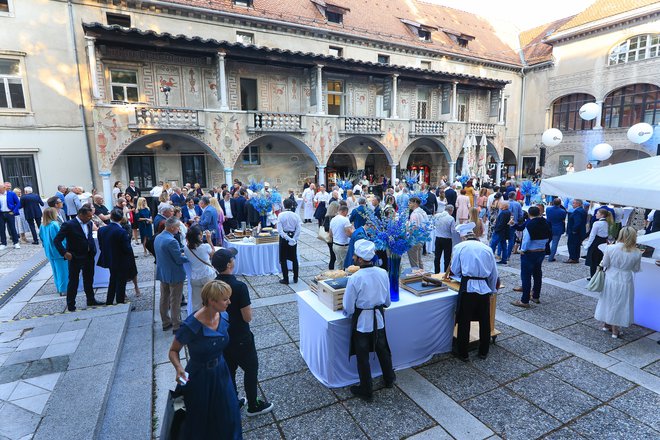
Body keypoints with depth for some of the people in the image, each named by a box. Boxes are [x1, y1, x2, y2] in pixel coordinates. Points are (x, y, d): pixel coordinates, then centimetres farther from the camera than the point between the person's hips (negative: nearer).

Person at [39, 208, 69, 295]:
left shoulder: (42, 225, 3)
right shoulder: (54, 225, -20)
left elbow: (41, 237, 13)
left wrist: (46, 246, 24)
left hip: (49, 252, 8)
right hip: (58, 251, -8)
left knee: (56, 270, 18)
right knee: (62, 270, 0)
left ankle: (59, 287, 27)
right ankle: (63, 289, 4)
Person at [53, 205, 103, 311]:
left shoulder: (89, 223, 4)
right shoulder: (69, 225, -16)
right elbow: (56, 241, -15)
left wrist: (93, 250, 3)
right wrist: (64, 253, -22)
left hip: (89, 257, 6)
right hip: (75, 258, -6)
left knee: (89, 280, 18)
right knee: (73, 282, 6)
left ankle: (91, 300, 31)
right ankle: (70, 304, 19)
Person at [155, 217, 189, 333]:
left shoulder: (158, 237, 3)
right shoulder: (171, 241, -27)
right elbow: (179, 259, -22)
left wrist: (181, 250, 8)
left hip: (162, 273, 9)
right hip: (174, 275, -9)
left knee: (164, 298, 18)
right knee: (175, 302, 3)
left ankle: (166, 323, 31)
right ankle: (176, 326, 14)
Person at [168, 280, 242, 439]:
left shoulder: (224, 316, -13)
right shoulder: (191, 326, -29)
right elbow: (173, 351, -13)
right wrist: (179, 368, -29)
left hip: (221, 373, 5)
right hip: (199, 378, -5)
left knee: (228, 416, 20)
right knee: (201, 421, 19)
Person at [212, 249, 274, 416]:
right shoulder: (239, 286, -28)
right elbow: (248, 317, -23)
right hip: (240, 339, -6)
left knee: (229, 370, 22)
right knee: (251, 370, 13)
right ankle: (253, 406, 28)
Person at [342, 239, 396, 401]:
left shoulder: (355, 278, -25)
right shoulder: (383, 273, -10)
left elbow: (348, 308, -15)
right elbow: (387, 301, 3)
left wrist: (348, 313, 6)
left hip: (361, 322, -5)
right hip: (379, 319, 5)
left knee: (363, 356, 14)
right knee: (383, 349, 26)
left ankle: (366, 390, 29)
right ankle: (389, 379, 46)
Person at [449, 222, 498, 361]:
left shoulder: (460, 247, 1)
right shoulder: (487, 248, 10)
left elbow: (455, 271, 3)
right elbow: (494, 273, 14)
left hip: (468, 287, -3)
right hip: (484, 288, 4)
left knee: (464, 322, 8)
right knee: (485, 321, 18)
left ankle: (463, 354, 18)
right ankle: (483, 352, 32)